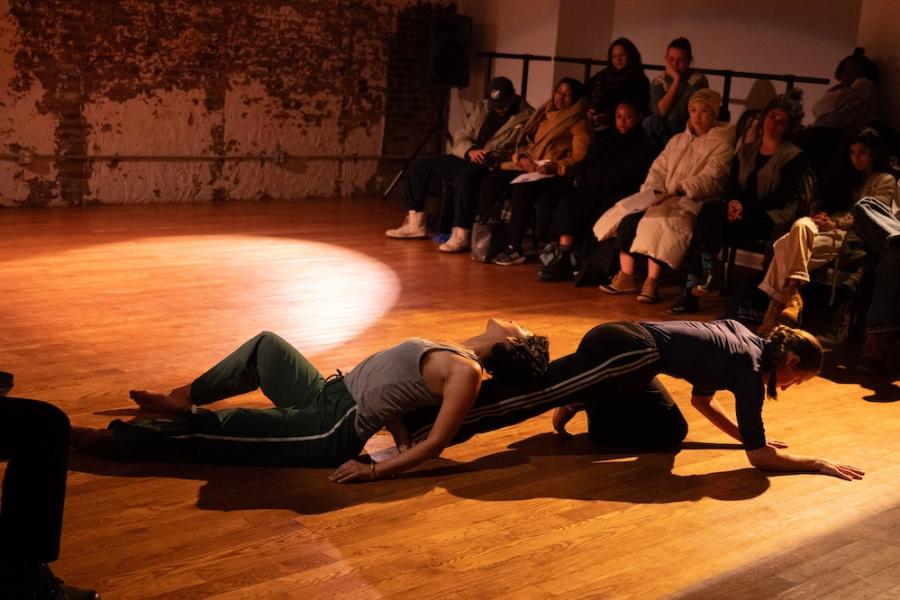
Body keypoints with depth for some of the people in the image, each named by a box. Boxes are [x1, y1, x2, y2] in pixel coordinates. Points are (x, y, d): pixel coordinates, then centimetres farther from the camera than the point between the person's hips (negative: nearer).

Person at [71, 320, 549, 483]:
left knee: (212, 430, -9)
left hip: (331, 431, -9)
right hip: (327, 394, 9)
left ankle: (105, 438, 2)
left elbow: (436, 443, -22)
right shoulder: (453, 353, 10)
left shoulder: (466, 372, -15)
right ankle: (184, 399, 31)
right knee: (265, 344, 21)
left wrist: (375, 471, -23)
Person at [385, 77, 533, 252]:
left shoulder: (526, 117, -5)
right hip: (467, 159, 8)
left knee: (465, 176, -40)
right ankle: (415, 223, 4)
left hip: (493, 166, -8)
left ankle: (461, 235, -34)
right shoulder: (482, 108, 14)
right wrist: (470, 151, -10)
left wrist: (495, 157, -25)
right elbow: (460, 138, 13)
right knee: (418, 165, 0)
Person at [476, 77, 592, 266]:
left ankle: (514, 249, -29)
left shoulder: (578, 123, 2)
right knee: (490, 182, -18)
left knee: (522, 190, -35)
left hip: (553, 173, -6)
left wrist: (554, 167, -21)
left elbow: (579, 158, -6)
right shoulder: (544, 114, 21)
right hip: (528, 167, 6)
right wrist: (523, 157, -1)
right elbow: (524, 140, 20)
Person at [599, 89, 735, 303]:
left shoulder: (722, 145, 4)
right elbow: (658, 169, 16)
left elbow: (708, 180, -10)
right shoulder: (678, 140, 24)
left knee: (658, 219, -36)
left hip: (694, 202, -6)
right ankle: (625, 277, -18)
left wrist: (676, 192, -23)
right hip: (664, 198, 6)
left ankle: (652, 282, -33)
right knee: (628, 215, -21)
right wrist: (651, 192, -5)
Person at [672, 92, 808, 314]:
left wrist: (745, 206, -19)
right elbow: (731, 184, 9)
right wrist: (732, 202, -15)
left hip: (773, 217, -5)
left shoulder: (795, 156, 2)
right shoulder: (746, 151, 19)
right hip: (743, 212, 5)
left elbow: (782, 196, -9)